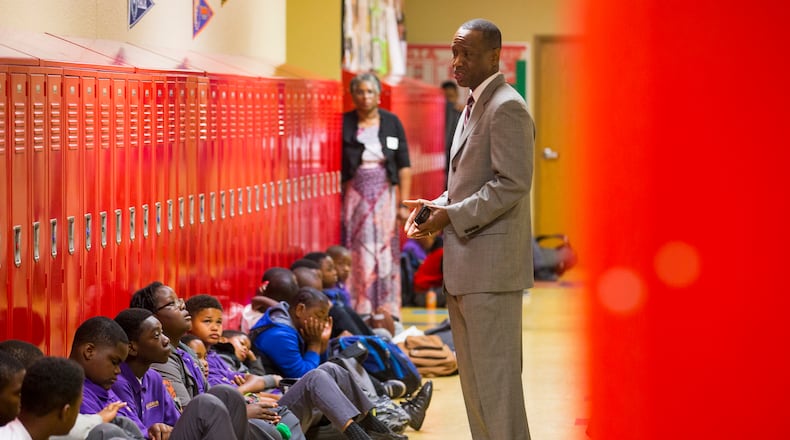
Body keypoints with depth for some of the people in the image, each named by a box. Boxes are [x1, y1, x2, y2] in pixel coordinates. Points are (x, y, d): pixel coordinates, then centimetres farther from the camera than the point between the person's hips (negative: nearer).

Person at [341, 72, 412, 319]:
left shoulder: (392, 123, 5)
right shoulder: (344, 124, 0)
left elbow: (404, 166, 5)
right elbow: (335, 165, -1)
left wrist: (404, 203, -1)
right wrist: (337, 202, -8)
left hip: (385, 194, 1)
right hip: (354, 194, -1)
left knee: (386, 251, 0)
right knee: (357, 251, -4)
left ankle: (388, 313, 6)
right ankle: (358, 314, 0)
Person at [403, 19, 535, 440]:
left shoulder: (507, 107, -13)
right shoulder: (474, 107, 18)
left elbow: (512, 184, -20)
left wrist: (452, 215, -19)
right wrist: (436, 206, 7)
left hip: (491, 264, -10)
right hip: (465, 265, 10)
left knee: (495, 378, -6)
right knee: (473, 377, 14)